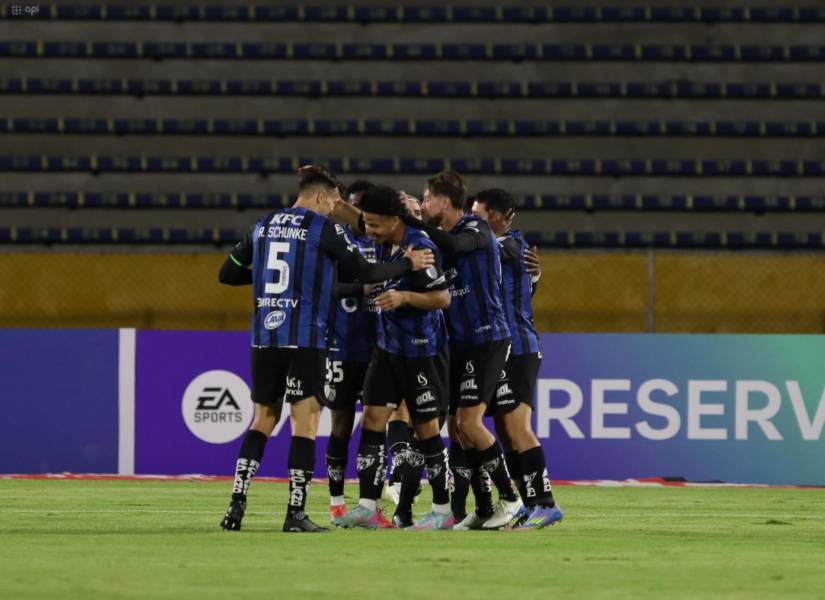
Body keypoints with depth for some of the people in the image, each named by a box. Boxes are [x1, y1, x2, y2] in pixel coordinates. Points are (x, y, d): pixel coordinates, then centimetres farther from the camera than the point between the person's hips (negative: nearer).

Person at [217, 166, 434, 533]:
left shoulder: (264, 226, 12)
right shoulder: (323, 228, -4)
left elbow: (227, 274, 15)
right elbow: (366, 273, -5)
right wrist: (408, 264, 9)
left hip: (264, 337, 5)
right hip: (305, 338, -5)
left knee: (263, 420, 14)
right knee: (305, 423, -2)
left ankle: (237, 503, 3)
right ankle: (296, 513, -7)